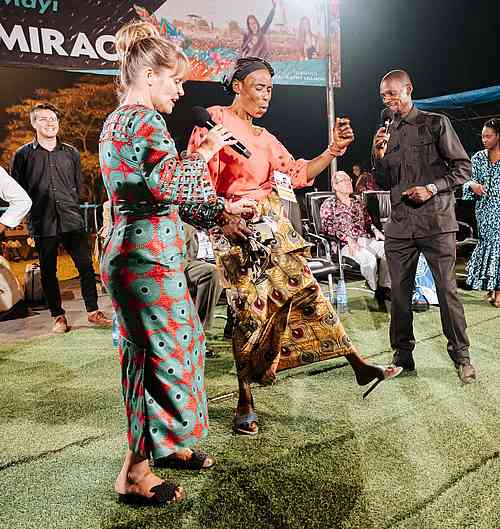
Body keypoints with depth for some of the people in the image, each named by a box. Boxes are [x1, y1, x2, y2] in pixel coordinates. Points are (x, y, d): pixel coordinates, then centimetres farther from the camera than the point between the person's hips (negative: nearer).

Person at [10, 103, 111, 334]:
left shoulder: (71, 153, 12)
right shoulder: (23, 155, 4)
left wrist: (69, 205, 9)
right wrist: (35, 209, 3)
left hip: (72, 220, 1)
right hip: (42, 225, -1)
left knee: (86, 266, -1)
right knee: (48, 272, 6)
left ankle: (93, 311, 12)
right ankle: (58, 316, 19)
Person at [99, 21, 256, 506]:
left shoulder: (118, 120, 19)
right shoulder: (143, 120, -12)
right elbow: (171, 186, -26)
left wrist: (218, 213, 19)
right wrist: (204, 151, -8)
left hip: (132, 253, 10)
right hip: (149, 257, -10)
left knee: (169, 348, 19)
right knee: (161, 356, -1)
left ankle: (163, 444, 35)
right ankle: (134, 476, 14)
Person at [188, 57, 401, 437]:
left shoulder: (264, 137, 22)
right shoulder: (214, 119, 0)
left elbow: (299, 174, 18)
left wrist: (335, 148, 6)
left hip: (273, 227, 7)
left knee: (305, 290, 4)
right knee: (252, 310, -6)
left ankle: (359, 366, 10)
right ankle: (245, 402, 9)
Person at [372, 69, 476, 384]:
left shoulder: (436, 123, 3)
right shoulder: (388, 133, 15)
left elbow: (463, 167, 1)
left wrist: (431, 188, -13)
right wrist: (380, 156, 0)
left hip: (436, 222, -4)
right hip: (399, 225, 4)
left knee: (447, 289, -2)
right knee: (400, 292, 6)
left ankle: (461, 355, 14)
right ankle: (403, 355, 19)